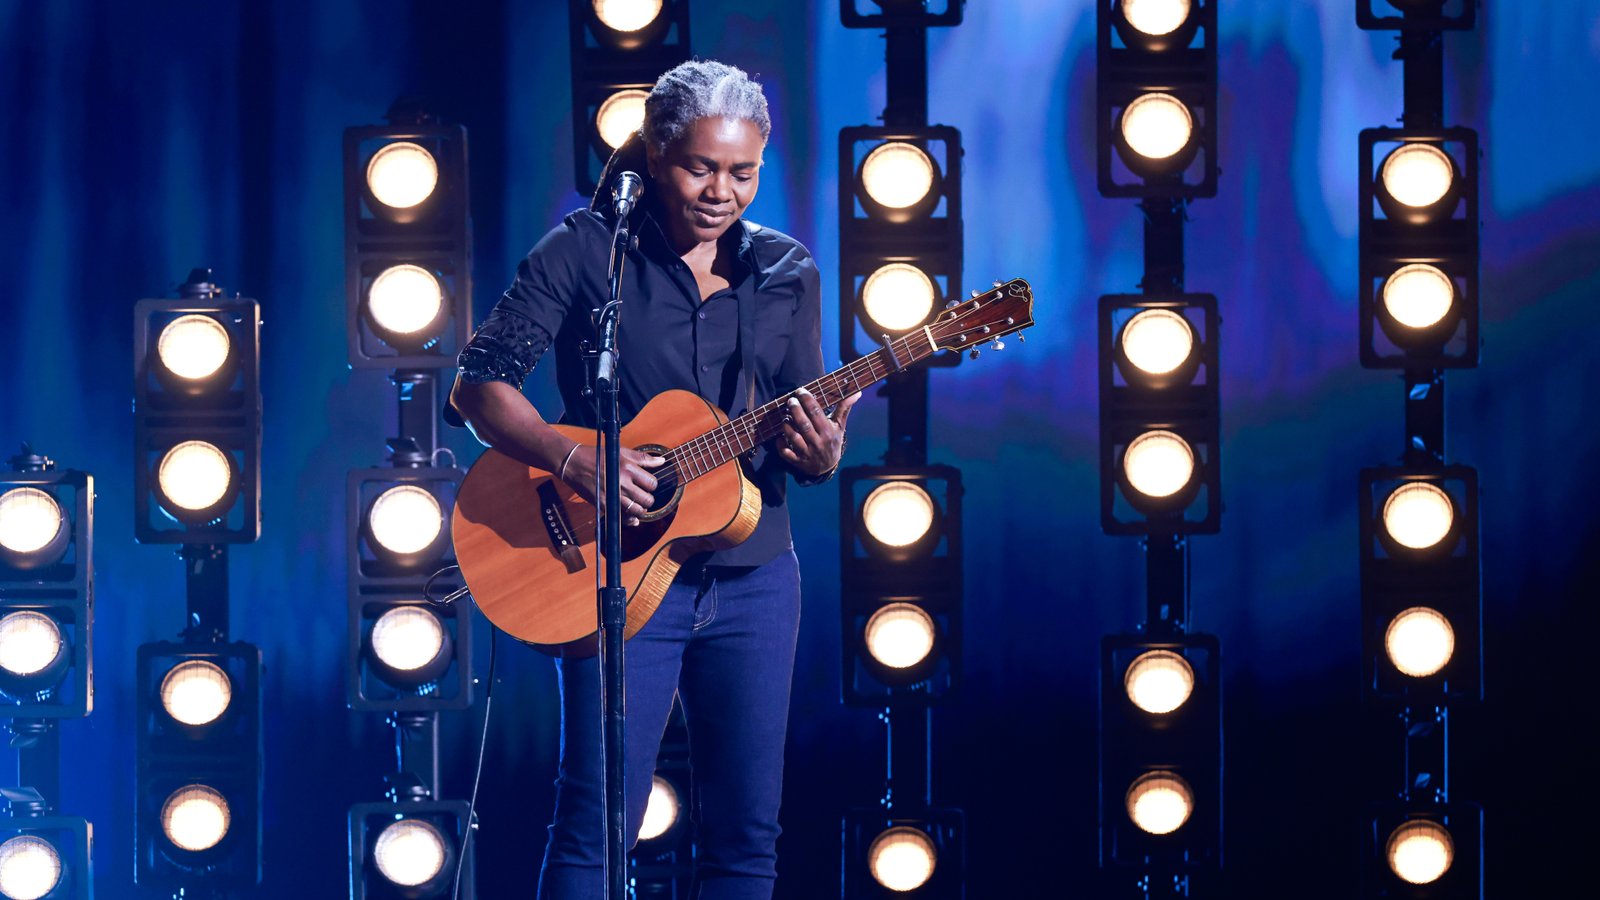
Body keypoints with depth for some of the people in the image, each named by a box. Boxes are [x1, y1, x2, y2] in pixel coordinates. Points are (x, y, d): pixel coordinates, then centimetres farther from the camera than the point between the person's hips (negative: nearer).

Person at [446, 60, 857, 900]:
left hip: (752, 576, 4)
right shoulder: (586, 250, -3)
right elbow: (477, 387, -6)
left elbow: (802, 436, 12)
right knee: (595, 825, -9)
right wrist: (575, 460, -22)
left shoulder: (786, 273, 9)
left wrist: (820, 456, -12)